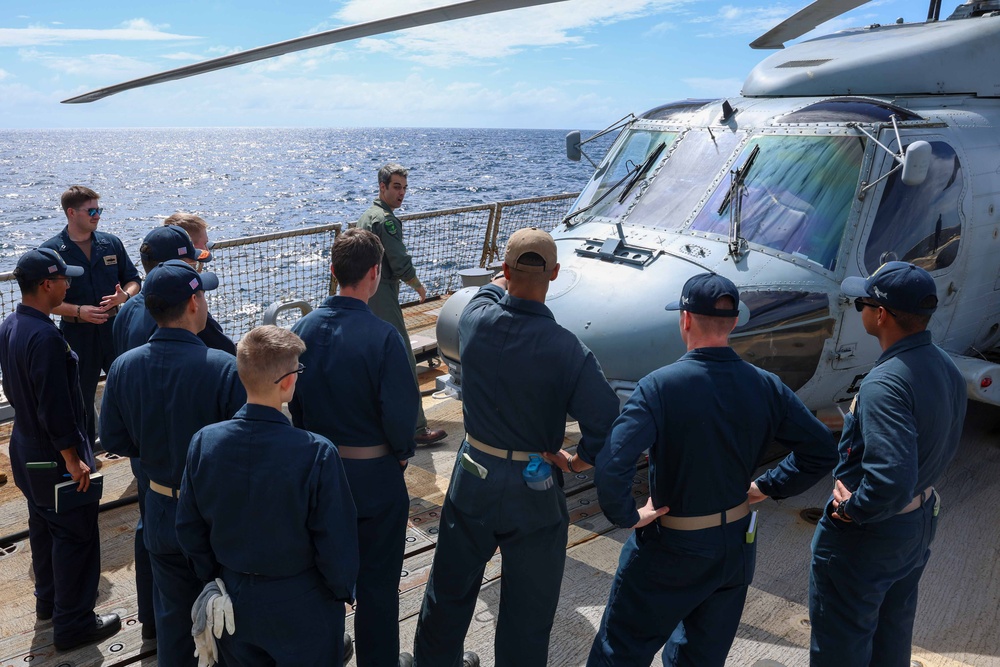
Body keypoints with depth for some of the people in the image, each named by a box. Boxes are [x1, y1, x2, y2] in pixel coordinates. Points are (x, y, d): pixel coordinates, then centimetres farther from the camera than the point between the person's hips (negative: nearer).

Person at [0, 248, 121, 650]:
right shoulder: (45, 337, -28)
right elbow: (55, 408, -27)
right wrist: (72, 459, -21)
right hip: (54, 457, -10)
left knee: (43, 527, 24)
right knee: (76, 536, 3)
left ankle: (49, 599, 41)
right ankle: (73, 624, 14)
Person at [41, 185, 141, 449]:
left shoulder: (111, 243, 4)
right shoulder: (51, 250, -6)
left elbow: (133, 279, 10)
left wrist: (124, 296, -12)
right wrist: (79, 311, -19)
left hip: (114, 328, 2)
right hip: (77, 334, -2)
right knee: (82, 395, 11)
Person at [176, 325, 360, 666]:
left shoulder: (204, 442, -16)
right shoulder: (317, 453, -29)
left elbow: (188, 526, -3)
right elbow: (337, 540, -20)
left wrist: (212, 576, 14)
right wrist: (342, 590, -1)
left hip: (234, 601, 4)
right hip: (301, 607, -4)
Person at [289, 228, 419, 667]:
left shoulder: (303, 329, -7)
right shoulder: (381, 337, -23)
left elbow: (292, 400, 2)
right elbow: (401, 412, -21)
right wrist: (401, 452, -2)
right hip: (374, 478, -5)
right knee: (377, 583, 12)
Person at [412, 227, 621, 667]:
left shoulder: (475, 320, -13)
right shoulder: (566, 350, -23)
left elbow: (487, 294, 13)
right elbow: (605, 424, -26)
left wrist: (501, 283, 32)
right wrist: (580, 461, -7)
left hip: (473, 478, 4)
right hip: (533, 491, -4)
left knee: (451, 583, 26)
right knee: (528, 606, 16)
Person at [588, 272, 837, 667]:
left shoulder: (660, 386, -23)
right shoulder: (764, 387, -9)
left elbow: (612, 463, -34)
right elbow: (822, 451, -2)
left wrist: (625, 515, -17)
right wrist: (768, 486, 5)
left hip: (669, 548, -5)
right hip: (736, 546, 5)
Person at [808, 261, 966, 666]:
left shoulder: (885, 384, -33)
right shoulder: (946, 368, -3)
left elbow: (891, 482, -38)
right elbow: (944, 447, 8)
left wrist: (851, 509, -21)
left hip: (864, 537, -9)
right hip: (920, 524, 9)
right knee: (892, 634, 27)